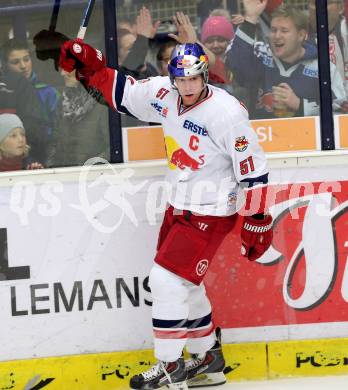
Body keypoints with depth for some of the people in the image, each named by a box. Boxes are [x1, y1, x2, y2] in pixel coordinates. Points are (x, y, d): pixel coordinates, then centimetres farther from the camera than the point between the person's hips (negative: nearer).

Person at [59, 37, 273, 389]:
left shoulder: (226, 112, -23)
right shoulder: (164, 95, -5)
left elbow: (253, 169, -18)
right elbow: (122, 93, 12)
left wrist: (257, 221, -15)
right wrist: (90, 66, 0)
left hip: (210, 214, -8)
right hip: (178, 207, 8)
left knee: (166, 280, -12)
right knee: (182, 283, 16)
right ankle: (208, 358, 34)